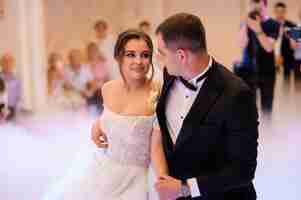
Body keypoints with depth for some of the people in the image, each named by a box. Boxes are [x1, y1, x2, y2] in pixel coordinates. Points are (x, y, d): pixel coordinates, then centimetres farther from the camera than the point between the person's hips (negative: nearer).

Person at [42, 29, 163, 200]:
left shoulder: (157, 94, -18)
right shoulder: (107, 89, -2)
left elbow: (157, 147, -20)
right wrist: (97, 126, 0)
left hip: (131, 182, -5)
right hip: (98, 173, 5)